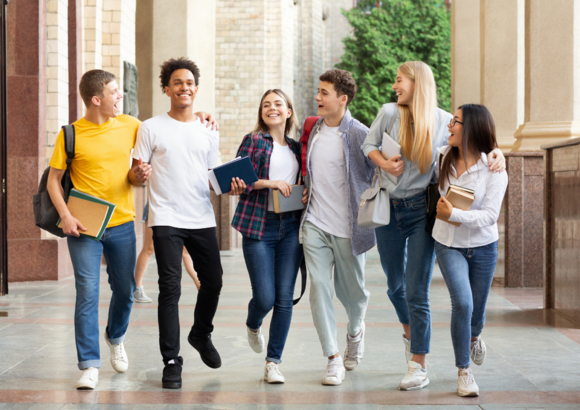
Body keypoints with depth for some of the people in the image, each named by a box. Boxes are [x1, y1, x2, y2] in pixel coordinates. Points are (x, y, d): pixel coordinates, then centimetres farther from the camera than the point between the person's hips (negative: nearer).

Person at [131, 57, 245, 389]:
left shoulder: (209, 131, 13)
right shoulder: (152, 128, 2)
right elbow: (135, 174, 1)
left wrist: (231, 186, -4)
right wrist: (138, 172, -22)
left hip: (202, 219, 4)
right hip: (166, 219, -4)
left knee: (213, 282, 10)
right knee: (170, 289, -8)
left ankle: (201, 334, 38)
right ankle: (171, 362, -1)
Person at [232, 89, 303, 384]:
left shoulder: (296, 147, 15)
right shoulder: (253, 141, 3)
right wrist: (269, 183, -16)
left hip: (290, 227, 4)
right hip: (259, 226, -3)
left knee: (284, 298, -2)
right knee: (265, 298, -6)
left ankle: (273, 362, 9)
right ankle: (253, 325, 32)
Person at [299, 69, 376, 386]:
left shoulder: (360, 135, -10)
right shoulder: (314, 130, 8)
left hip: (348, 227, -4)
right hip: (315, 224, 4)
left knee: (352, 290, 9)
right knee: (319, 286, -6)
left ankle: (355, 330, 43)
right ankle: (333, 358, 0)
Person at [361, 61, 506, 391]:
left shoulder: (443, 121, -4)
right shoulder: (390, 113, -1)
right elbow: (369, 145, 7)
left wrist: (496, 153, -13)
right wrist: (384, 164, -12)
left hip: (421, 210, -3)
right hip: (388, 208, 3)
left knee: (416, 291, -7)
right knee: (395, 285, 18)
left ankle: (419, 366, 0)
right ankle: (410, 332, 47)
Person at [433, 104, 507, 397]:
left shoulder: (493, 170, -15)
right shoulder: (442, 157, -7)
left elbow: (489, 216, -21)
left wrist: (454, 214, -30)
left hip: (483, 246, 0)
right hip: (448, 244, 0)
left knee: (477, 308, 15)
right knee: (462, 303, -20)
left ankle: (474, 337, 54)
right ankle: (464, 372, -6)